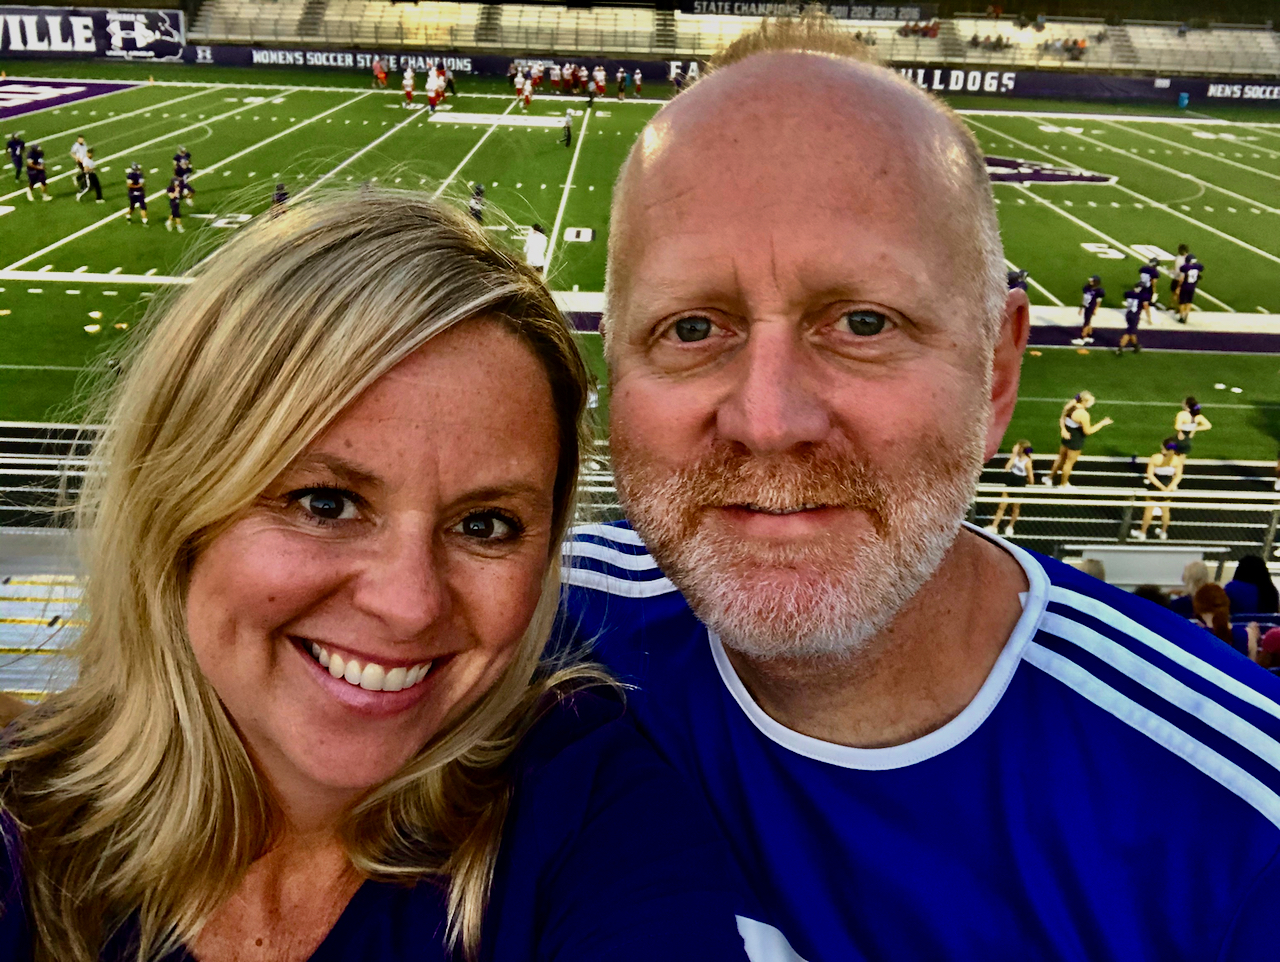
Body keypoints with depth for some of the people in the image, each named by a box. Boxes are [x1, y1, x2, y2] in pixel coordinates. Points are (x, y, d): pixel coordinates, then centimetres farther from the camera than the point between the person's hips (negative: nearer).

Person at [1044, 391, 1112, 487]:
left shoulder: (1071, 406, -6)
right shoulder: (1083, 414, -31)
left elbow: (1062, 417, 3)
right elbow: (1087, 431, -23)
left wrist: (1063, 429, -9)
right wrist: (1102, 423, -17)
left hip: (1067, 436, 8)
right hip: (1076, 442, -8)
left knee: (1061, 457, 26)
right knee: (1069, 462, 12)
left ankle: (1050, 477, 39)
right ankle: (1064, 484, 31)